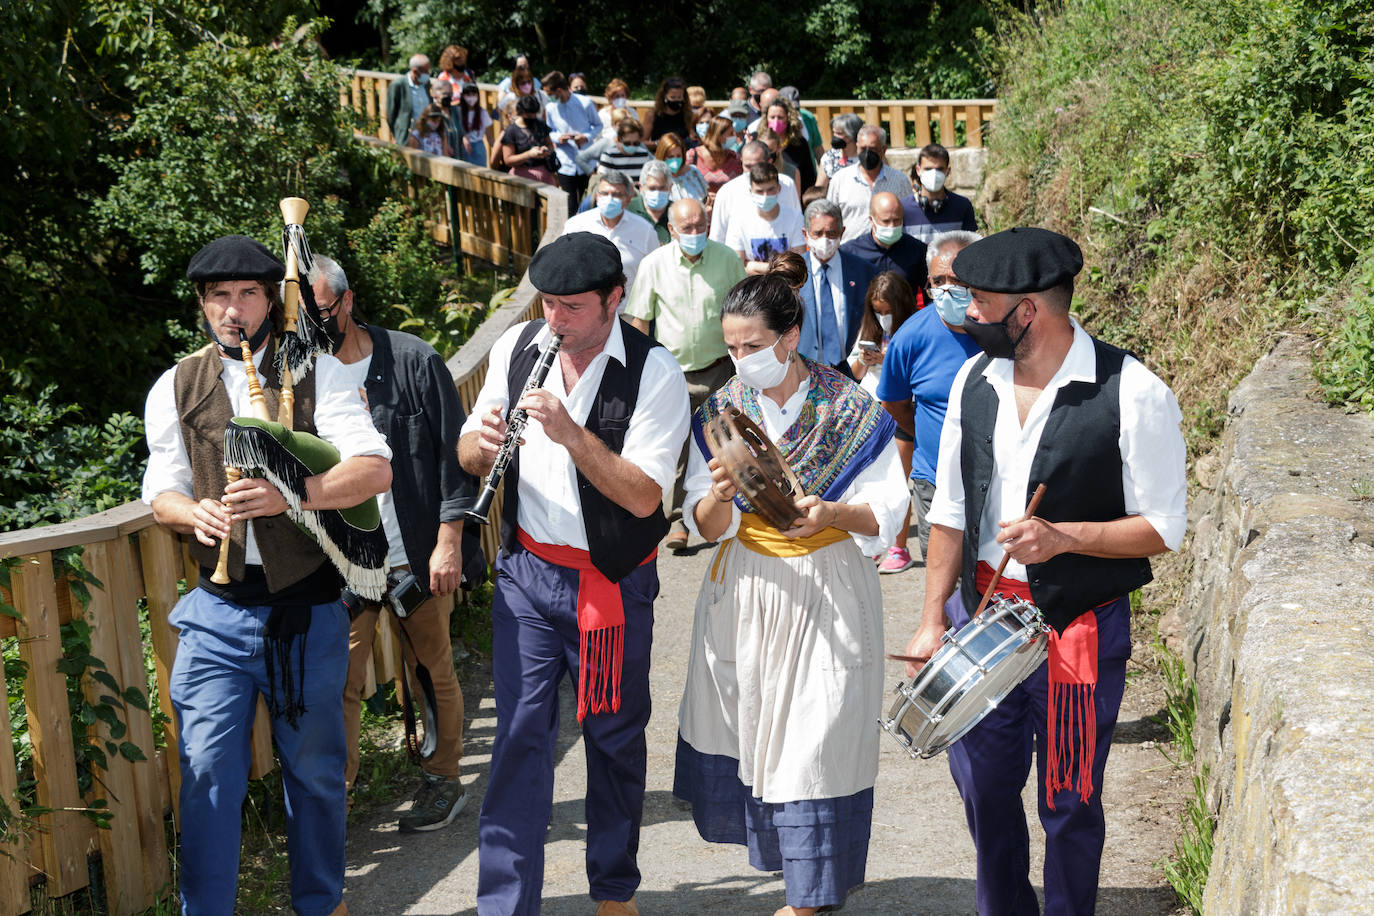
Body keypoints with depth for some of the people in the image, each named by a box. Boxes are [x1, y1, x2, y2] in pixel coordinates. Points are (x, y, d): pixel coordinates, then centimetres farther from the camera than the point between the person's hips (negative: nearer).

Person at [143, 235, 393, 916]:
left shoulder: (317, 373, -2)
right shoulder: (175, 389, 7)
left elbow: (376, 469, -12)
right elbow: (161, 490, 8)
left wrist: (288, 494, -26)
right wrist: (194, 513, -16)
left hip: (308, 610, -1)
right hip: (217, 611, 1)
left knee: (315, 769, 13)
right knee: (207, 771, -4)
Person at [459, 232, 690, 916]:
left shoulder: (654, 373, -14)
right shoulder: (517, 348, 0)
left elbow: (644, 496, -20)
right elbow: (469, 458, 6)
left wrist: (570, 432, -29)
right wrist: (481, 439, -18)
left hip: (612, 583, -2)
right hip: (526, 571, 2)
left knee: (614, 737, 12)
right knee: (519, 736, -1)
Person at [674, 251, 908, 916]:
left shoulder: (851, 411, -9)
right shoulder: (720, 411, 0)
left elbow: (885, 516, -7)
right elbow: (707, 528, -1)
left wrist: (831, 514, -26)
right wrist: (719, 497, -24)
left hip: (826, 596, -3)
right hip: (743, 594, 3)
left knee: (814, 742, -1)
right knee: (746, 730, 9)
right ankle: (785, 856, 31)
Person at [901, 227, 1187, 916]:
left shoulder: (1133, 395, -16)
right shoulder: (975, 380, 1)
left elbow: (1164, 527, -11)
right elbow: (950, 510, 7)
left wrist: (1063, 536, -25)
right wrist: (932, 621, 4)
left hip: (1077, 630, -5)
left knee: (1069, 802, 9)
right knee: (981, 783, 17)